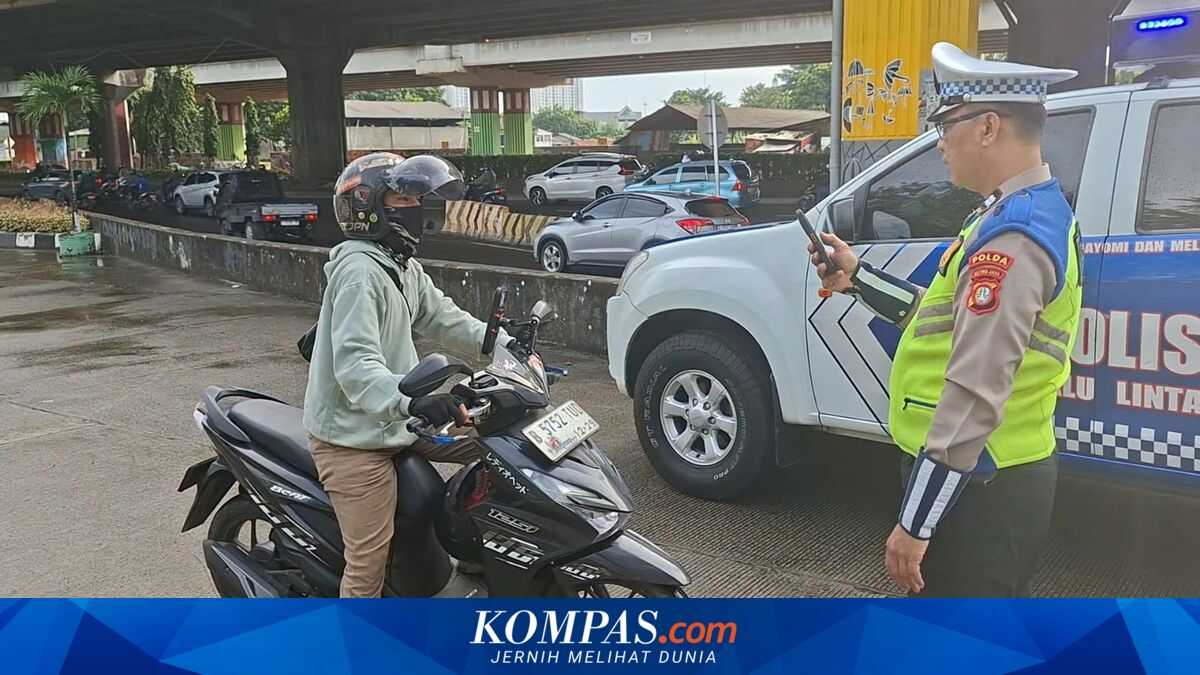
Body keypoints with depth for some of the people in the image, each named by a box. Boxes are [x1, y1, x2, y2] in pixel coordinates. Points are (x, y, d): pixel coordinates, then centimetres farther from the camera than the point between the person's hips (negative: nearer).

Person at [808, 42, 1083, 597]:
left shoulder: (1010, 235, -23)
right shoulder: (1038, 211, 11)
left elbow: (974, 398, -27)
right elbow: (948, 321, 17)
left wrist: (914, 522, -24)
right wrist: (857, 277, 15)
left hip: (976, 489, -11)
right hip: (1007, 476, 11)